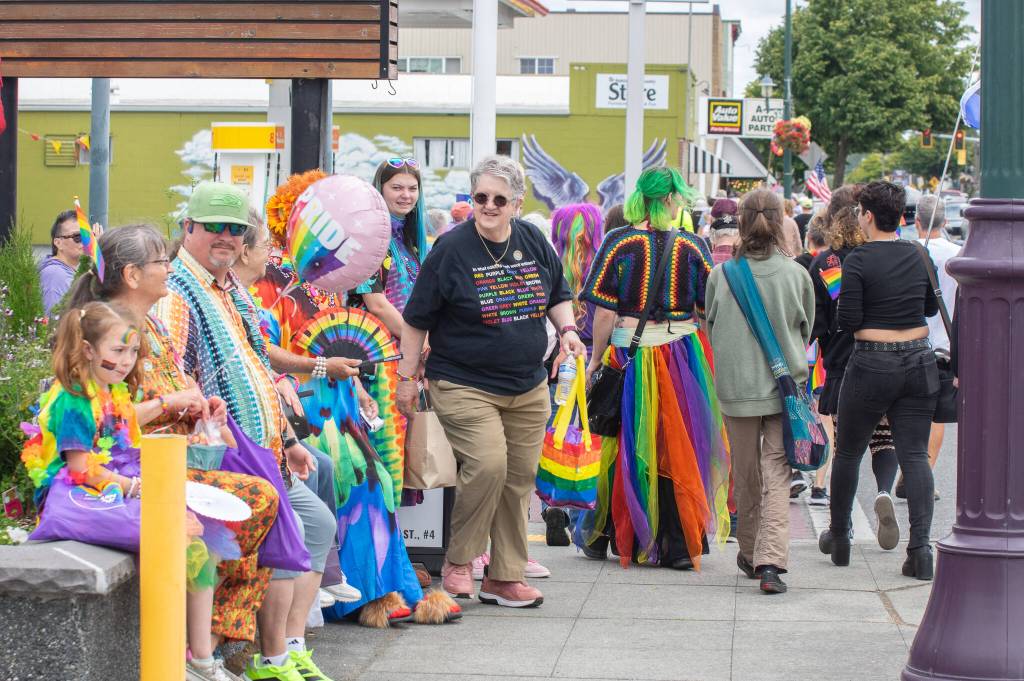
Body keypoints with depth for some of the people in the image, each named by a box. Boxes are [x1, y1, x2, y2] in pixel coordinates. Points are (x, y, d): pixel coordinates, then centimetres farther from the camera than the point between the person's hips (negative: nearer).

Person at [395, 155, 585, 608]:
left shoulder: (534, 242, 6)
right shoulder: (452, 248, -8)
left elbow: (558, 295, 21)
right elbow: (417, 319, -4)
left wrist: (567, 329, 1)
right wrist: (407, 377, -4)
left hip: (528, 388, 6)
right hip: (464, 385, -5)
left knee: (519, 478, 5)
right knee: (488, 464, -22)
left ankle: (504, 577, 16)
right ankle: (457, 561, -4)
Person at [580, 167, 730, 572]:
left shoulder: (619, 243, -6)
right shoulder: (691, 246, -2)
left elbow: (605, 311, -8)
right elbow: (711, 311, 0)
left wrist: (596, 358, 0)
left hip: (629, 353, -1)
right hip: (681, 354, 1)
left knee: (626, 447, 10)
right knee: (679, 448, 7)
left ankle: (602, 536, 21)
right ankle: (680, 547, 10)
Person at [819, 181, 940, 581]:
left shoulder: (858, 261, -12)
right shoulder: (919, 256, 4)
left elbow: (849, 321, -14)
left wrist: (845, 299, 6)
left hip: (872, 365, -4)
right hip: (919, 363, 4)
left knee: (848, 452, 14)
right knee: (915, 455, 3)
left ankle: (839, 537, 25)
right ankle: (920, 547, -8)